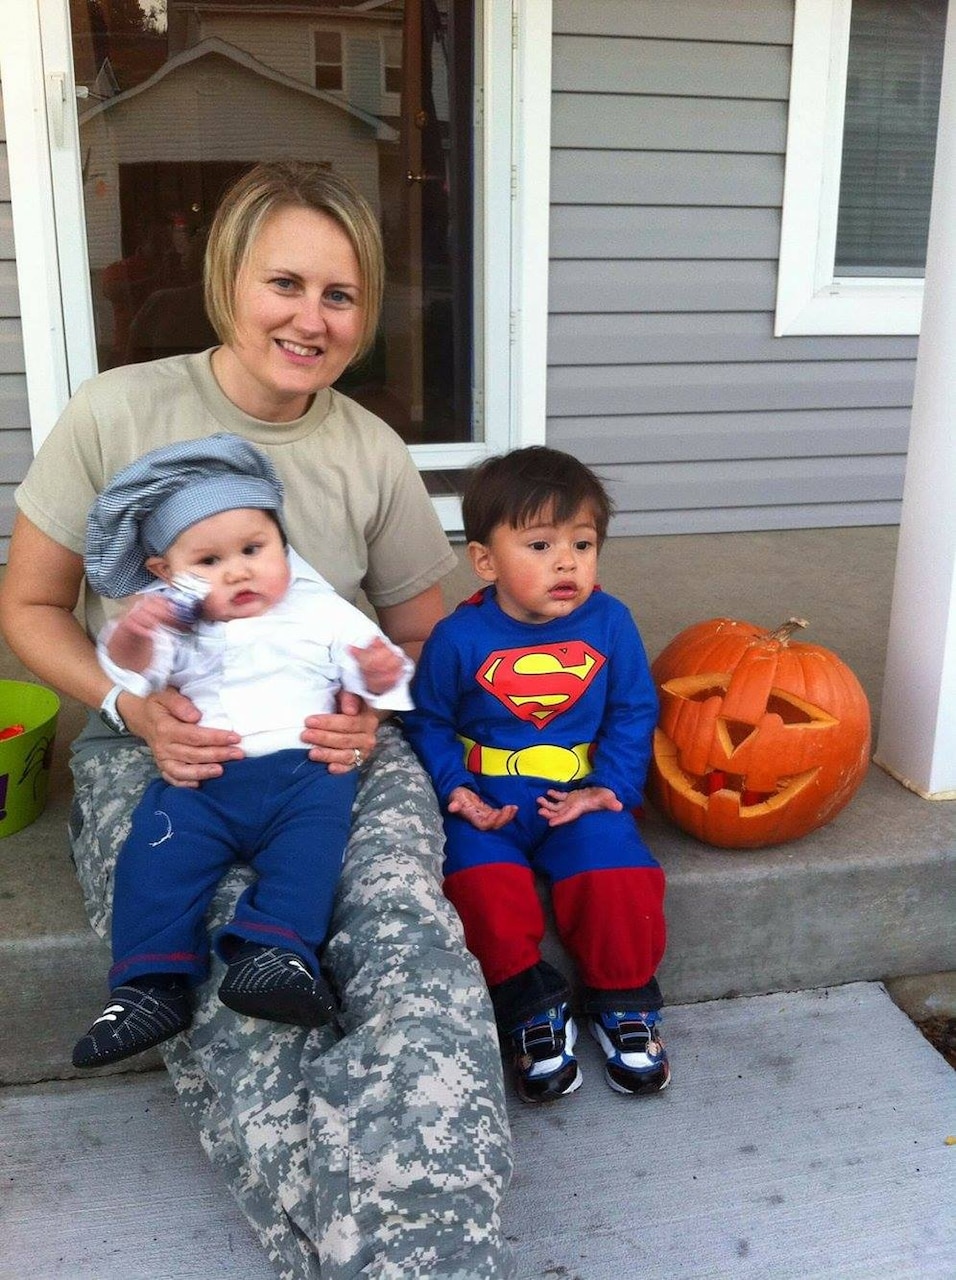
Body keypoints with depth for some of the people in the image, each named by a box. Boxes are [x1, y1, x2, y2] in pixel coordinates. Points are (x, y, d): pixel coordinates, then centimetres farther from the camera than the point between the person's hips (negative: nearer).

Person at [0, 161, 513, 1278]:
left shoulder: (373, 454, 6)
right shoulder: (117, 413, -1)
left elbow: (420, 637, 16)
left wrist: (373, 713, -7)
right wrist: (135, 708, -13)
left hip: (335, 744, 2)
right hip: (156, 747, -1)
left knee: (410, 942, -30)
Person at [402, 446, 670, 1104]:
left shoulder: (610, 622, -2)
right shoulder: (459, 638, -6)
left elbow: (634, 711, 6)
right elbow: (428, 722, 4)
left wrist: (611, 787, -5)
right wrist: (456, 791, -10)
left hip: (582, 796, 1)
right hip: (486, 802, 0)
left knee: (617, 872, -23)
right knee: (484, 877, -27)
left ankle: (624, 1004, 3)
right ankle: (532, 1008, -5)